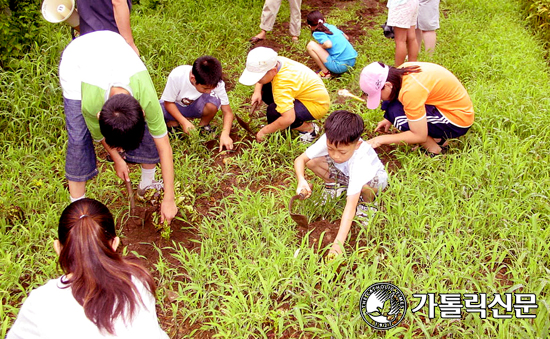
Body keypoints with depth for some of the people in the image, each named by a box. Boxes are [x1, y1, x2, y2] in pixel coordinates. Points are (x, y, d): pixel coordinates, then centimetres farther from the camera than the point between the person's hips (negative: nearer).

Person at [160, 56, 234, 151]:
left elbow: (228, 112, -21)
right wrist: (184, 122, -32)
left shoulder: (217, 83, -28)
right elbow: (168, 103, -20)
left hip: (196, 106, 1)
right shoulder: (176, 76, -33)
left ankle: (203, 126, -4)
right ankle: (173, 124, 1)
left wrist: (225, 134, -36)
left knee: (213, 102, -33)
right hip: (175, 107, -1)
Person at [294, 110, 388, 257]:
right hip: (344, 173, 4)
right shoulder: (328, 140, -33)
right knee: (312, 162, -23)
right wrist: (301, 181, -45)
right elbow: (300, 159, -22)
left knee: (365, 186, -42)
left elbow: (351, 205, -48)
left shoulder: (360, 161, -44)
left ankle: (366, 204, -3)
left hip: (372, 175, -4)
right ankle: (336, 186, 8)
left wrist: (338, 243, -52)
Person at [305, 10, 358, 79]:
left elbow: (328, 44, -21)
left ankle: (325, 72, 0)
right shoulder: (332, 27, 15)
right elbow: (346, 37, 21)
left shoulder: (317, 34, -5)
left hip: (340, 66, -8)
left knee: (311, 45, -3)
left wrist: (319, 47, -1)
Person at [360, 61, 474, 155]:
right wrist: (389, 119, 3)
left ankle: (435, 148, -4)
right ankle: (435, 138, 6)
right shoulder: (402, 70, -7)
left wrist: (383, 139, -17)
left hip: (458, 119, -9)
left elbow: (420, 136, -25)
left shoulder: (411, 90, -31)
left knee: (395, 113, -21)